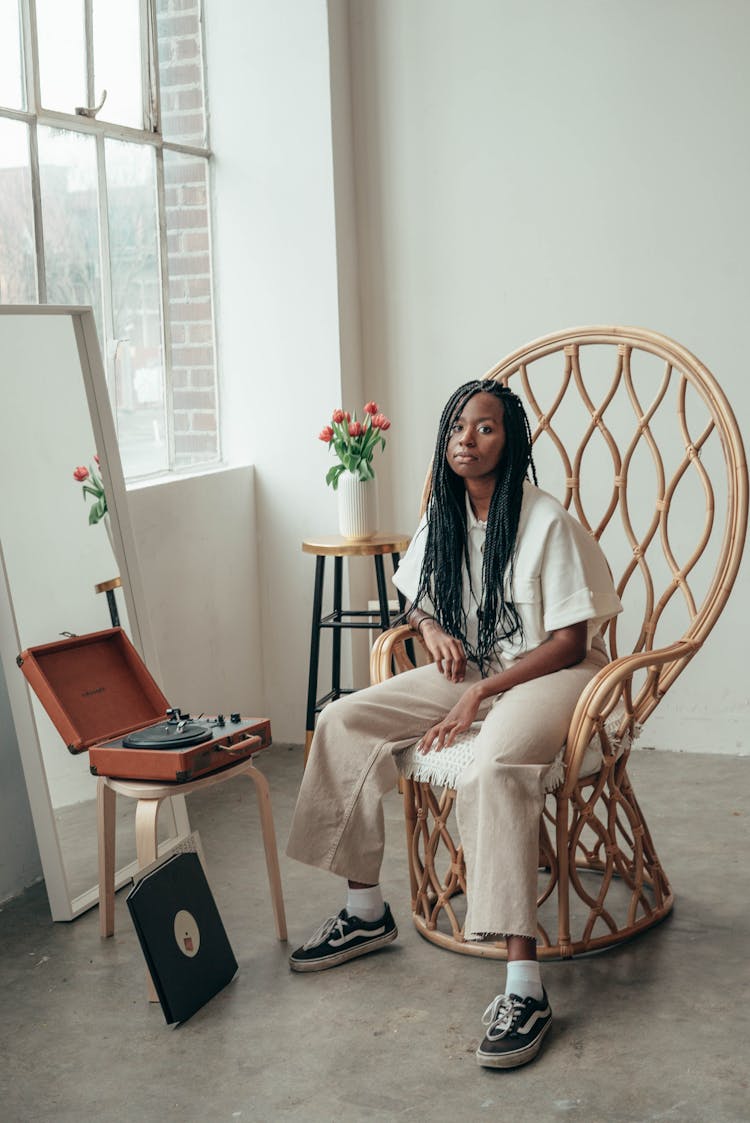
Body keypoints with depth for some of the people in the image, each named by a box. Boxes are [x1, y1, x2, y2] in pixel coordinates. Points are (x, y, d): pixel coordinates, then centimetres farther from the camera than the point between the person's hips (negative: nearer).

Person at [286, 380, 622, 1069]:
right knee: (343, 722, -7)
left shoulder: (548, 522, -16)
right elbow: (418, 600, 22)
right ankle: (366, 911, 4)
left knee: (492, 767, -39)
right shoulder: (444, 517, 5)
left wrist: (479, 695, -21)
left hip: (551, 674, -7)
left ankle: (525, 985, -37)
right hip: (468, 671, 8)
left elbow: (570, 642, -16)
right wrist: (434, 631, -3)